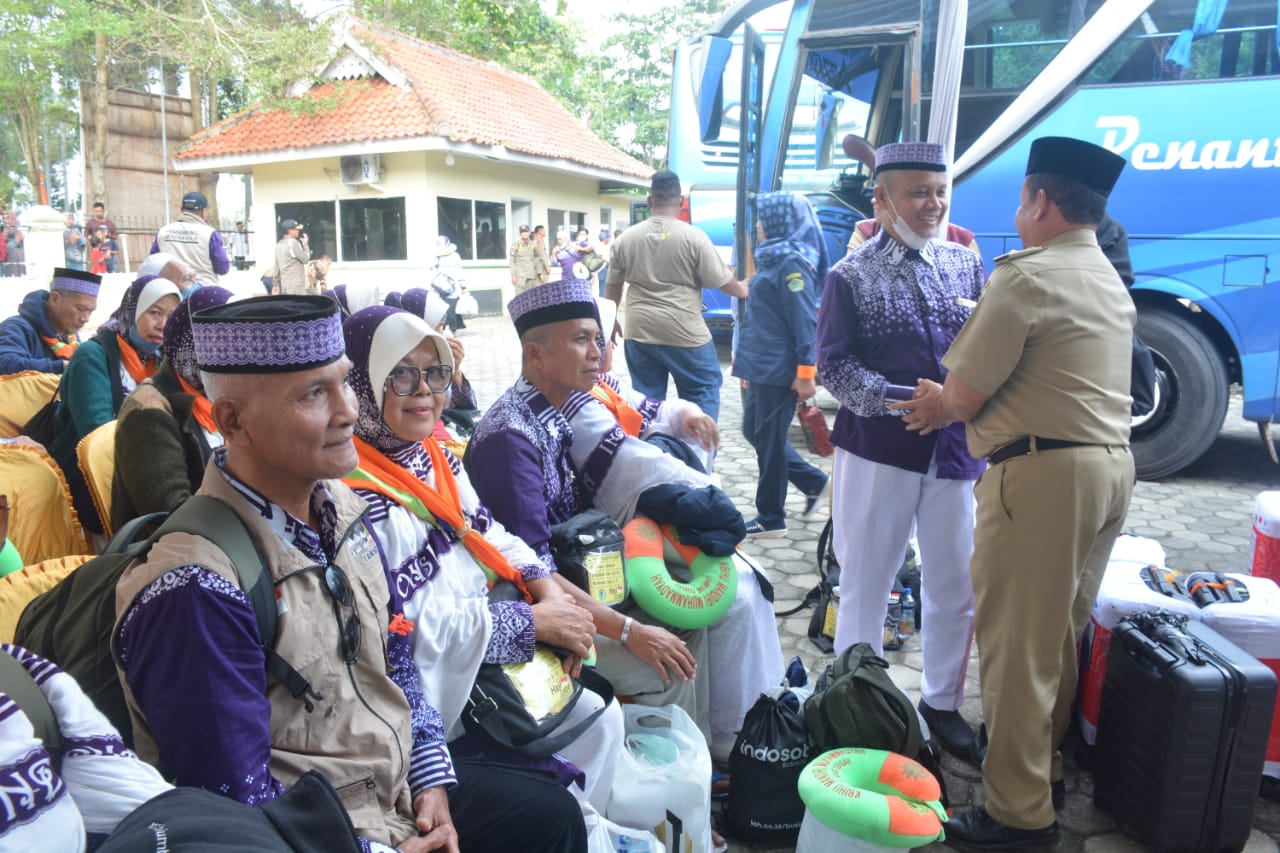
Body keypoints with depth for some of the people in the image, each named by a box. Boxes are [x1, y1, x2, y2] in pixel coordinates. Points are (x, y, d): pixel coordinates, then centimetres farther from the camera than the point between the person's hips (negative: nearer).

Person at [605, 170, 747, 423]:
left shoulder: (625, 239, 5)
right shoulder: (694, 236, -7)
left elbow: (612, 288, 13)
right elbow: (722, 281, -1)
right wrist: (742, 289, 21)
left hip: (639, 331, 4)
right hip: (684, 332, -4)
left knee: (646, 397, 12)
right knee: (703, 389, 10)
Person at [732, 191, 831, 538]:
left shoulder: (792, 263, -14)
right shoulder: (773, 259, 15)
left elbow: (805, 321, -19)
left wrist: (806, 372, -23)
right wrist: (748, 364, 22)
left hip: (778, 371, -10)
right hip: (760, 367, 10)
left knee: (768, 440, 0)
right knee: (755, 432, 16)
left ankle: (771, 518, 14)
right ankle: (814, 482, 28)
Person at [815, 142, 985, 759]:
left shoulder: (964, 263, 8)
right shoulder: (851, 277, -4)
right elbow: (832, 364, -8)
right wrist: (894, 400, -20)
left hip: (954, 447, 4)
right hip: (878, 450, -4)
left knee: (955, 585, 13)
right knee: (866, 582, 8)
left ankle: (942, 701, 33)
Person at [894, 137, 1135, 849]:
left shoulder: (1027, 275, -13)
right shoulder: (1112, 282, 17)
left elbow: (964, 397, -12)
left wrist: (941, 406, 10)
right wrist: (954, 397, 18)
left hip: (1044, 472, -10)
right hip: (1114, 465, 10)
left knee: (1018, 644, 0)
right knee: (1064, 633, 20)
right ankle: (1046, 768, 35)